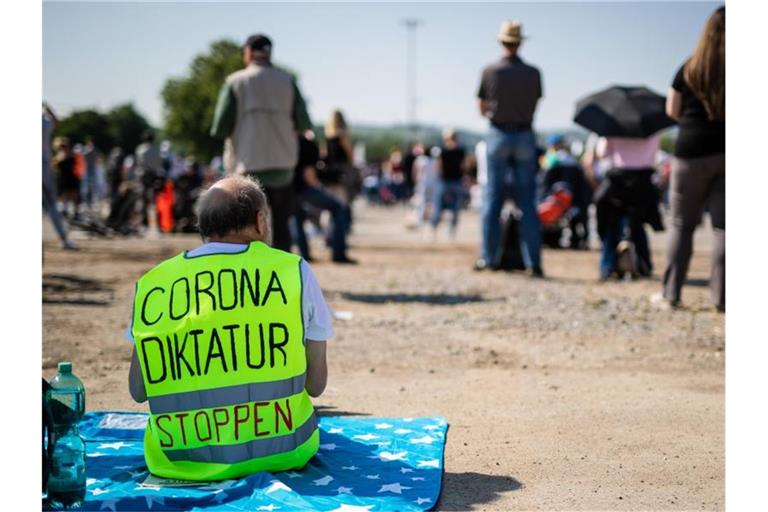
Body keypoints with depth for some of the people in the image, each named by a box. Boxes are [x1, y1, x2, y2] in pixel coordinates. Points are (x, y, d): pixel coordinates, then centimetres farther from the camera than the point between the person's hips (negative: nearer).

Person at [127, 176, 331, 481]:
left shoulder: (153, 283, 2)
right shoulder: (294, 270, -2)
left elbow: (137, 390, 6)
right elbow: (315, 384, 3)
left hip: (182, 461, 2)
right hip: (280, 451, -2)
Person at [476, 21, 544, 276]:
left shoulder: (490, 71, -5)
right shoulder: (533, 73, -1)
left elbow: (482, 110, 5)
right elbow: (534, 106, 8)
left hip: (498, 134, -1)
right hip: (525, 136, 1)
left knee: (492, 197, 6)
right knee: (527, 201, 4)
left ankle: (489, 257, 6)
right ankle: (533, 262, 3)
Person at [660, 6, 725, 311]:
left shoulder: (688, 70, 2)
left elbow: (672, 110, 6)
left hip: (691, 151, 1)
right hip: (725, 151, -1)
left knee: (682, 224, 9)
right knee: (723, 226, 3)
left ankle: (671, 292, 8)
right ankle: (720, 297, -1)